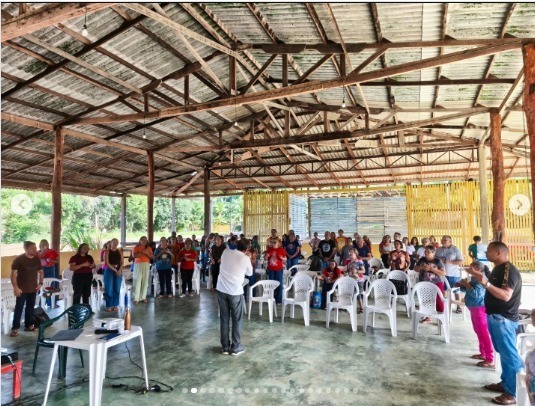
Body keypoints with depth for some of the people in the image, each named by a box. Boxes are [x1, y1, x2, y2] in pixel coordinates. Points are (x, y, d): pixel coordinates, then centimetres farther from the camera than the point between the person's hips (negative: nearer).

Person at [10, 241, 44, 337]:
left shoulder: (37, 259, 4)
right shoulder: (19, 259, -12)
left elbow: (41, 271, 16)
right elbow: (13, 274, -12)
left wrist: (40, 283, 6)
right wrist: (15, 287, -17)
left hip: (33, 289, 5)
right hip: (22, 289, -5)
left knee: (30, 307, 12)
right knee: (19, 308, -1)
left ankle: (29, 325, 23)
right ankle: (15, 328, 6)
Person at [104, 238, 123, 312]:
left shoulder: (120, 251, 8)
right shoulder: (107, 251, -2)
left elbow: (122, 262, 4)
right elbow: (106, 263, -9)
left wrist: (119, 270, -12)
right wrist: (115, 270, -14)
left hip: (119, 271, 3)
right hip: (109, 271, -3)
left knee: (117, 289, 5)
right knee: (109, 289, -1)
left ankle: (115, 305, 14)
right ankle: (109, 305, 8)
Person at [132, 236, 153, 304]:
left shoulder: (148, 248, 14)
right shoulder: (136, 247, 7)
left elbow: (152, 256, 7)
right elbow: (134, 256, -7)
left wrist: (147, 253, -10)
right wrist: (141, 252, -17)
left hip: (146, 264, 3)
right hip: (138, 264, -3)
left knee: (145, 281, -2)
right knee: (138, 281, -9)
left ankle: (143, 297, 4)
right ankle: (136, 298, -9)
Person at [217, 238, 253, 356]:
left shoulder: (226, 252, 3)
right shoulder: (245, 258, -7)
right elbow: (250, 273, 10)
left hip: (222, 289, 4)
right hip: (235, 291, -4)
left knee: (224, 318, 12)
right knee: (237, 320, 10)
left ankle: (225, 346, 19)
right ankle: (236, 347, 16)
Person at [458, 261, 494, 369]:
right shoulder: (475, 279, 11)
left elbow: (475, 293, -31)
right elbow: (467, 289, 22)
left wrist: (466, 284, -23)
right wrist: (462, 285, 3)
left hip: (480, 309, -11)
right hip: (474, 309, 11)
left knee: (484, 334, -7)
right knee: (479, 333, 20)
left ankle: (490, 360, -3)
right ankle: (483, 354, 32)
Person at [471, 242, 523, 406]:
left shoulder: (509, 271, -18)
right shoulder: (497, 269, 12)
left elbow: (505, 295, -28)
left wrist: (486, 283, -35)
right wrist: (480, 278, 11)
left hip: (504, 319, -10)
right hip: (494, 317, 10)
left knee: (510, 355, -2)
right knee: (503, 353, 18)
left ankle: (513, 393, 6)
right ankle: (505, 383, 29)